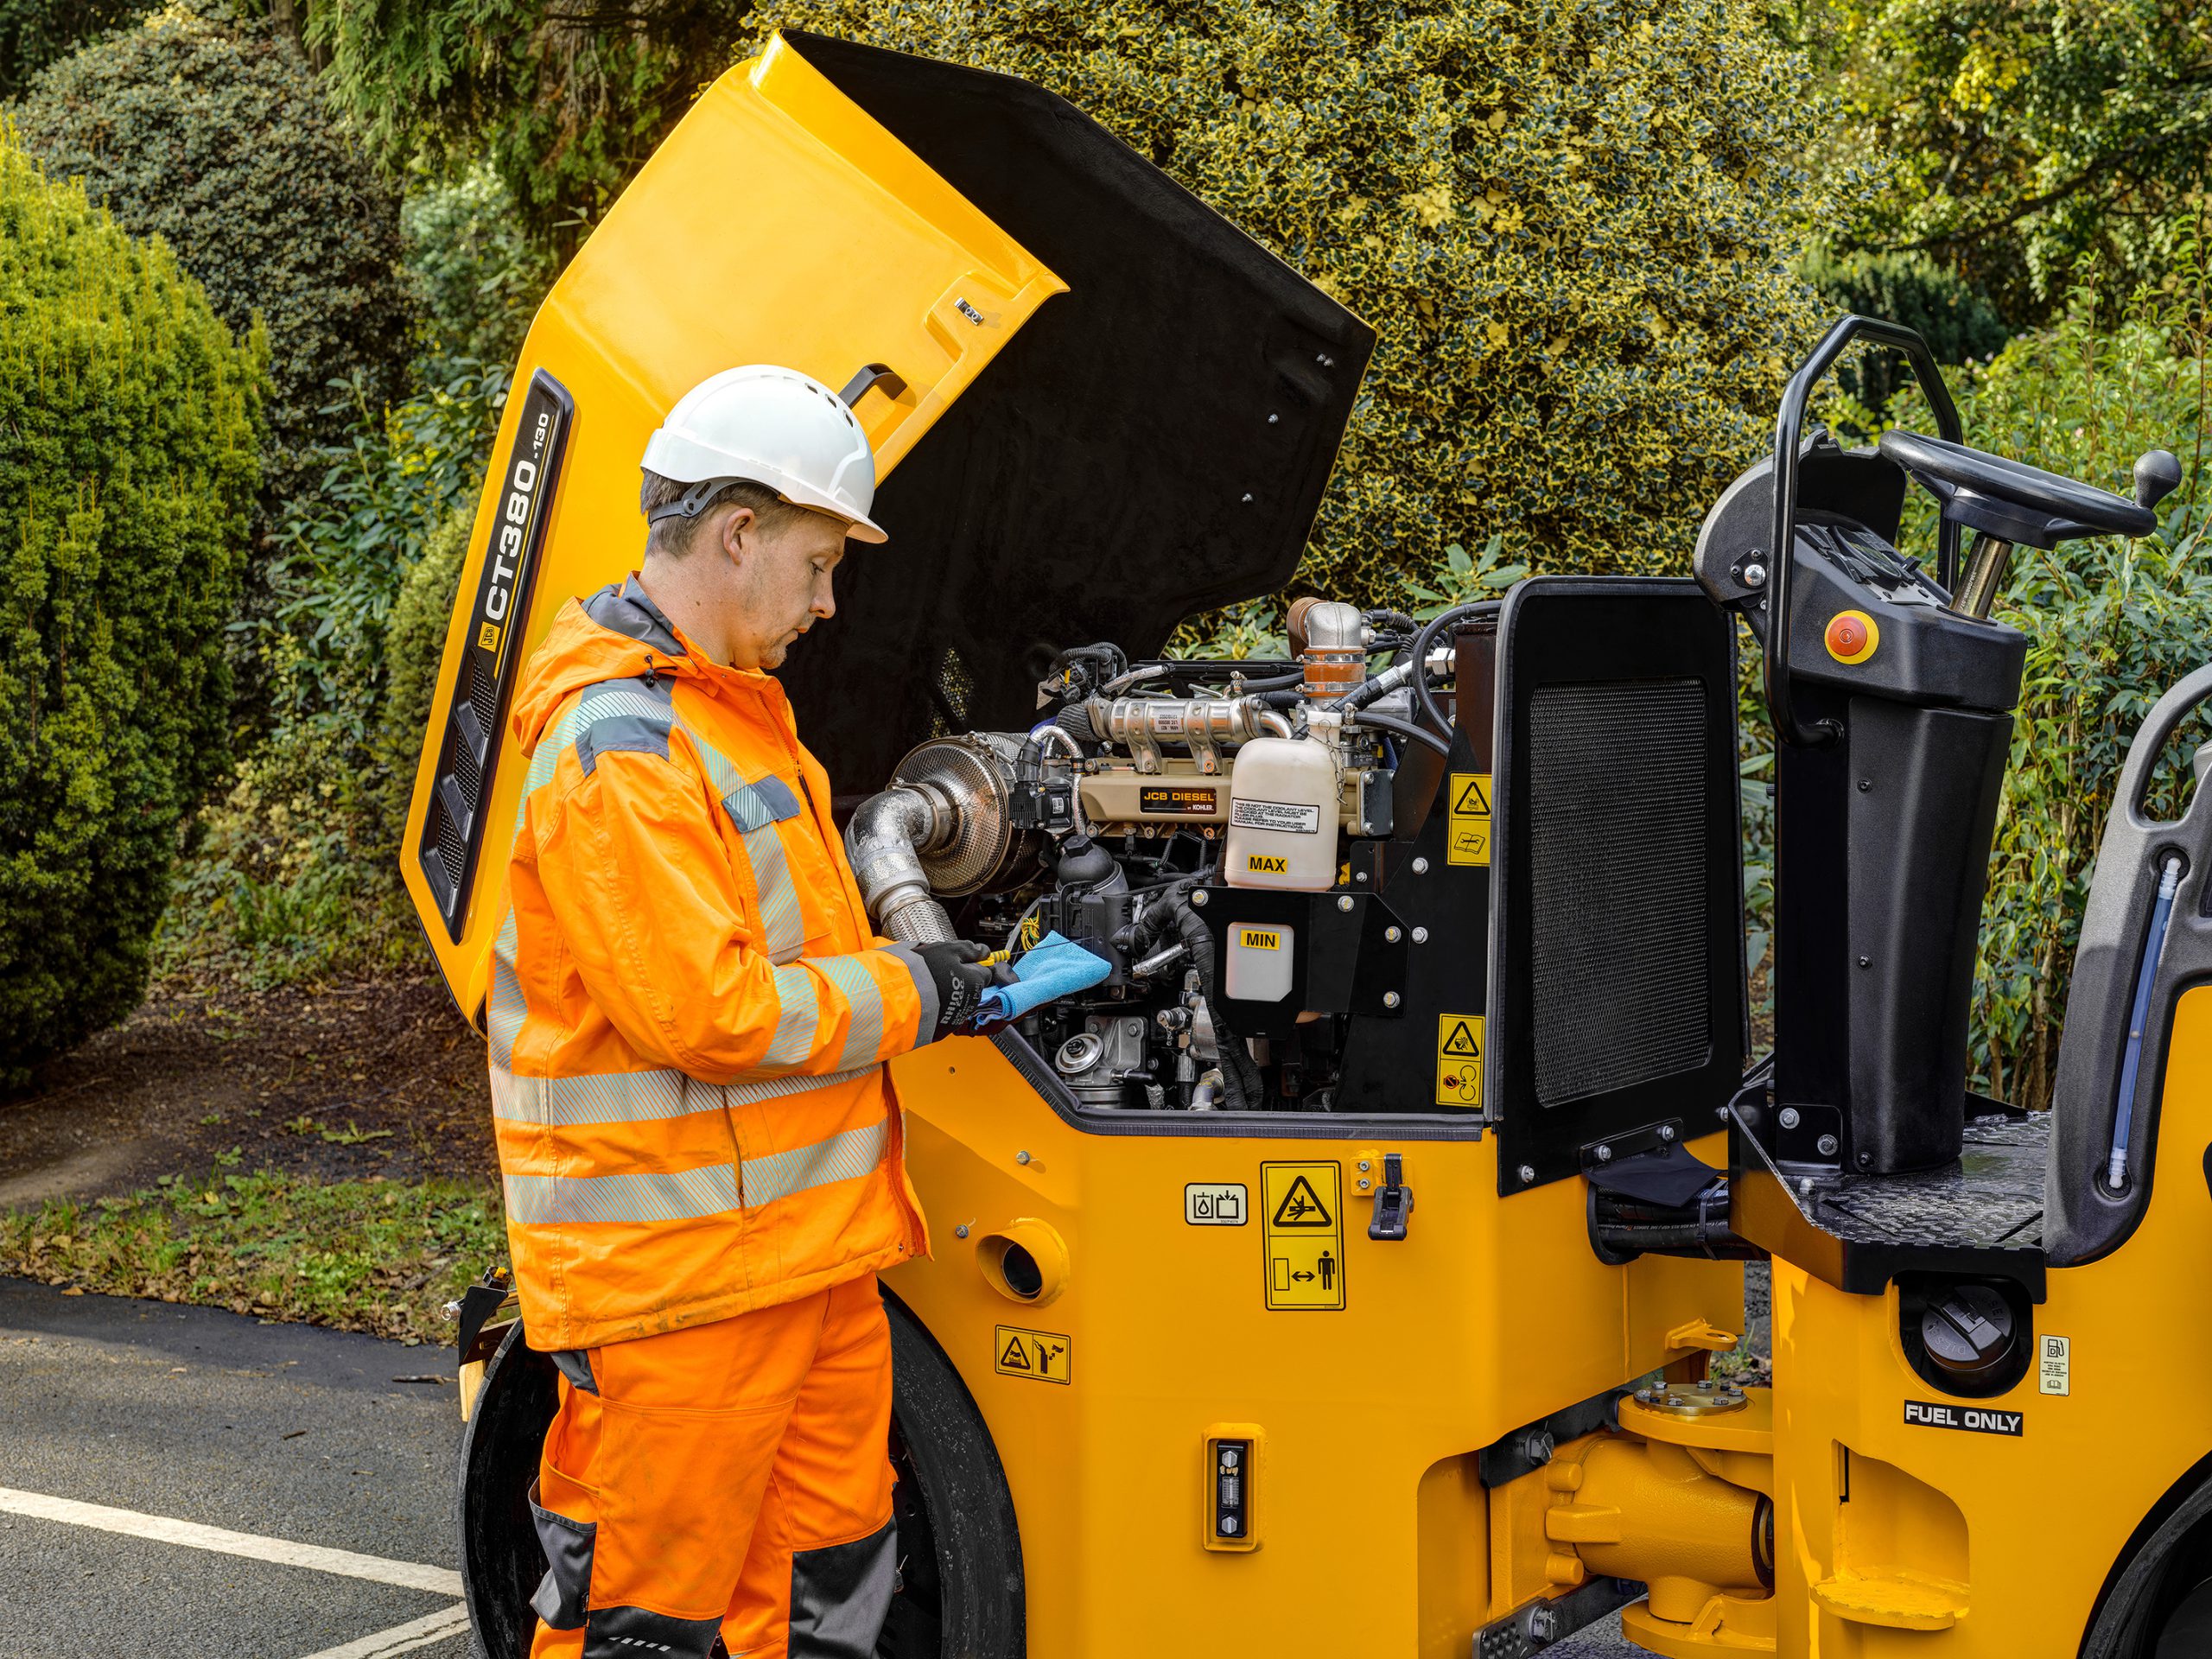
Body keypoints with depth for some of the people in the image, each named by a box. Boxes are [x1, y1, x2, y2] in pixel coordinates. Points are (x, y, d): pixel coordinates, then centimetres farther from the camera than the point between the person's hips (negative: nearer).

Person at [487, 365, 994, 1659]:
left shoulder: (732, 707, 16)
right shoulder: (615, 752, -19)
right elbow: (707, 1014, -23)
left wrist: (915, 962, 14)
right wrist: (909, 994, -12)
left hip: (804, 1247, 10)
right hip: (678, 1273, -10)